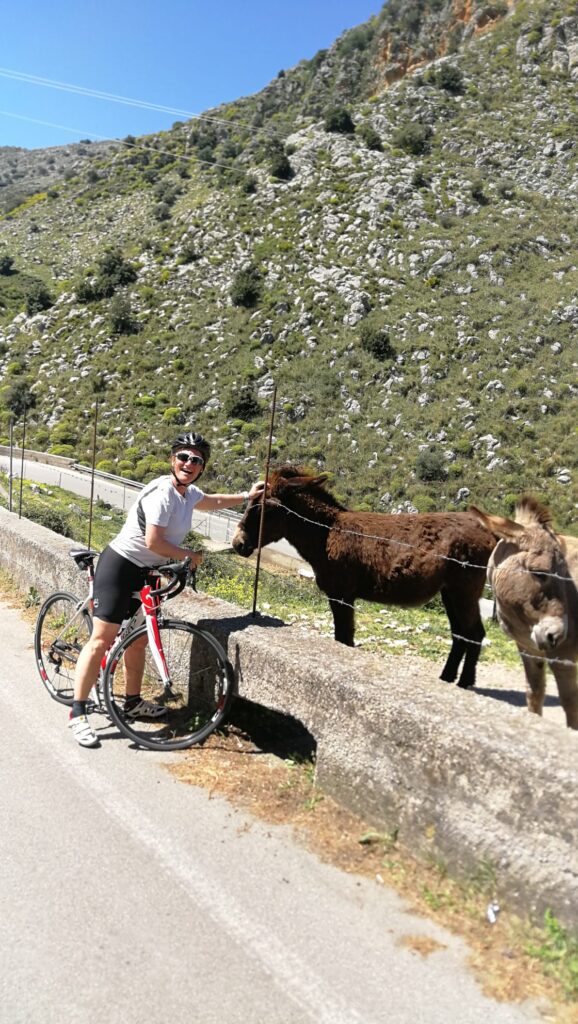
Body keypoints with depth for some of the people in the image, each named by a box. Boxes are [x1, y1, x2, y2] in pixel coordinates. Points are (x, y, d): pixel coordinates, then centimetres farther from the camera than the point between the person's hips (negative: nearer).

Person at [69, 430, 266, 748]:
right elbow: (153, 542, -25)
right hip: (119, 566, -9)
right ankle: (78, 713, -4)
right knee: (102, 639, -10)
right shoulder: (162, 492, -22)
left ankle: (133, 702, 31)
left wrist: (246, 496, 35)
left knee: (138, 638, 17)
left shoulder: (189, 492, 7)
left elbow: (211, 502, 31)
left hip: (143, 573, 10)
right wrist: (189, 556, -12)